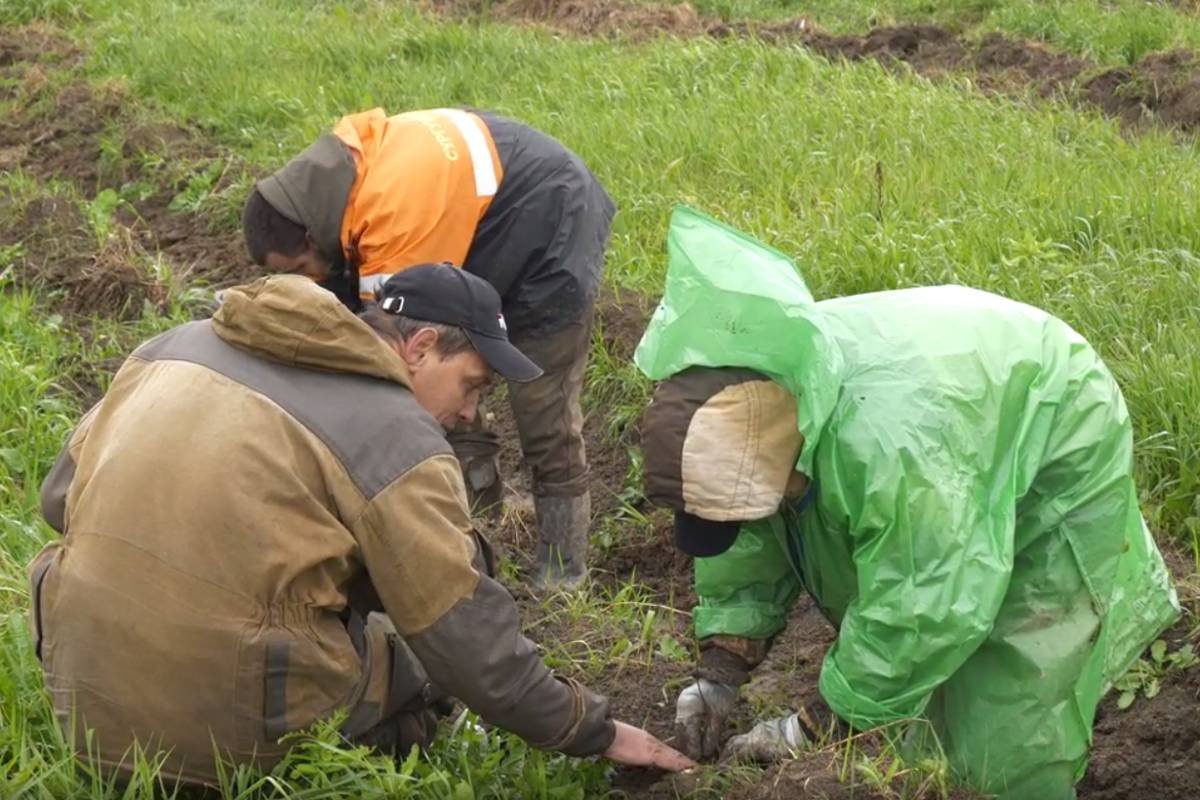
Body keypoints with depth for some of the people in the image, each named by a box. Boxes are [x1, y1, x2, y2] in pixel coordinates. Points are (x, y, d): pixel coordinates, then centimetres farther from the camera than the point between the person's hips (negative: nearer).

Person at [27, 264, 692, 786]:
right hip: (229, 734, -5)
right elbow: (472, 644, -5)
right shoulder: (396, 437, -7)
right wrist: (596, 733, 9)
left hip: (83, 698, 6)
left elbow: (60, 495, 14)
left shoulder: (181, 343, 9)